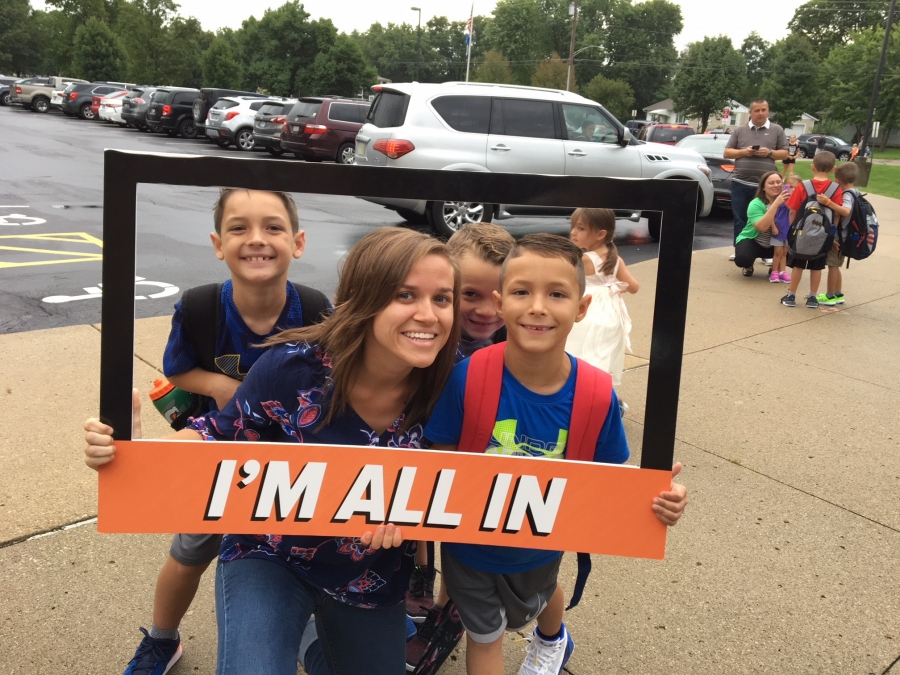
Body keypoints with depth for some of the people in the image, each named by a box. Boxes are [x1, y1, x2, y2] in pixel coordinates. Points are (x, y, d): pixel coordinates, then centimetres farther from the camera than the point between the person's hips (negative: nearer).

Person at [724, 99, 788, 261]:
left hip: (765, 185, -1)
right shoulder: (739, 130, 10)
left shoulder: (777, 130, 7)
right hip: (740, 182, 1)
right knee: (740, 220, 6)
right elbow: (727, 153, 9)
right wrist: (743, 152, -9)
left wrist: (770, 153, -11)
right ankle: (739, 251, 16)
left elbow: (785, 153, 8)